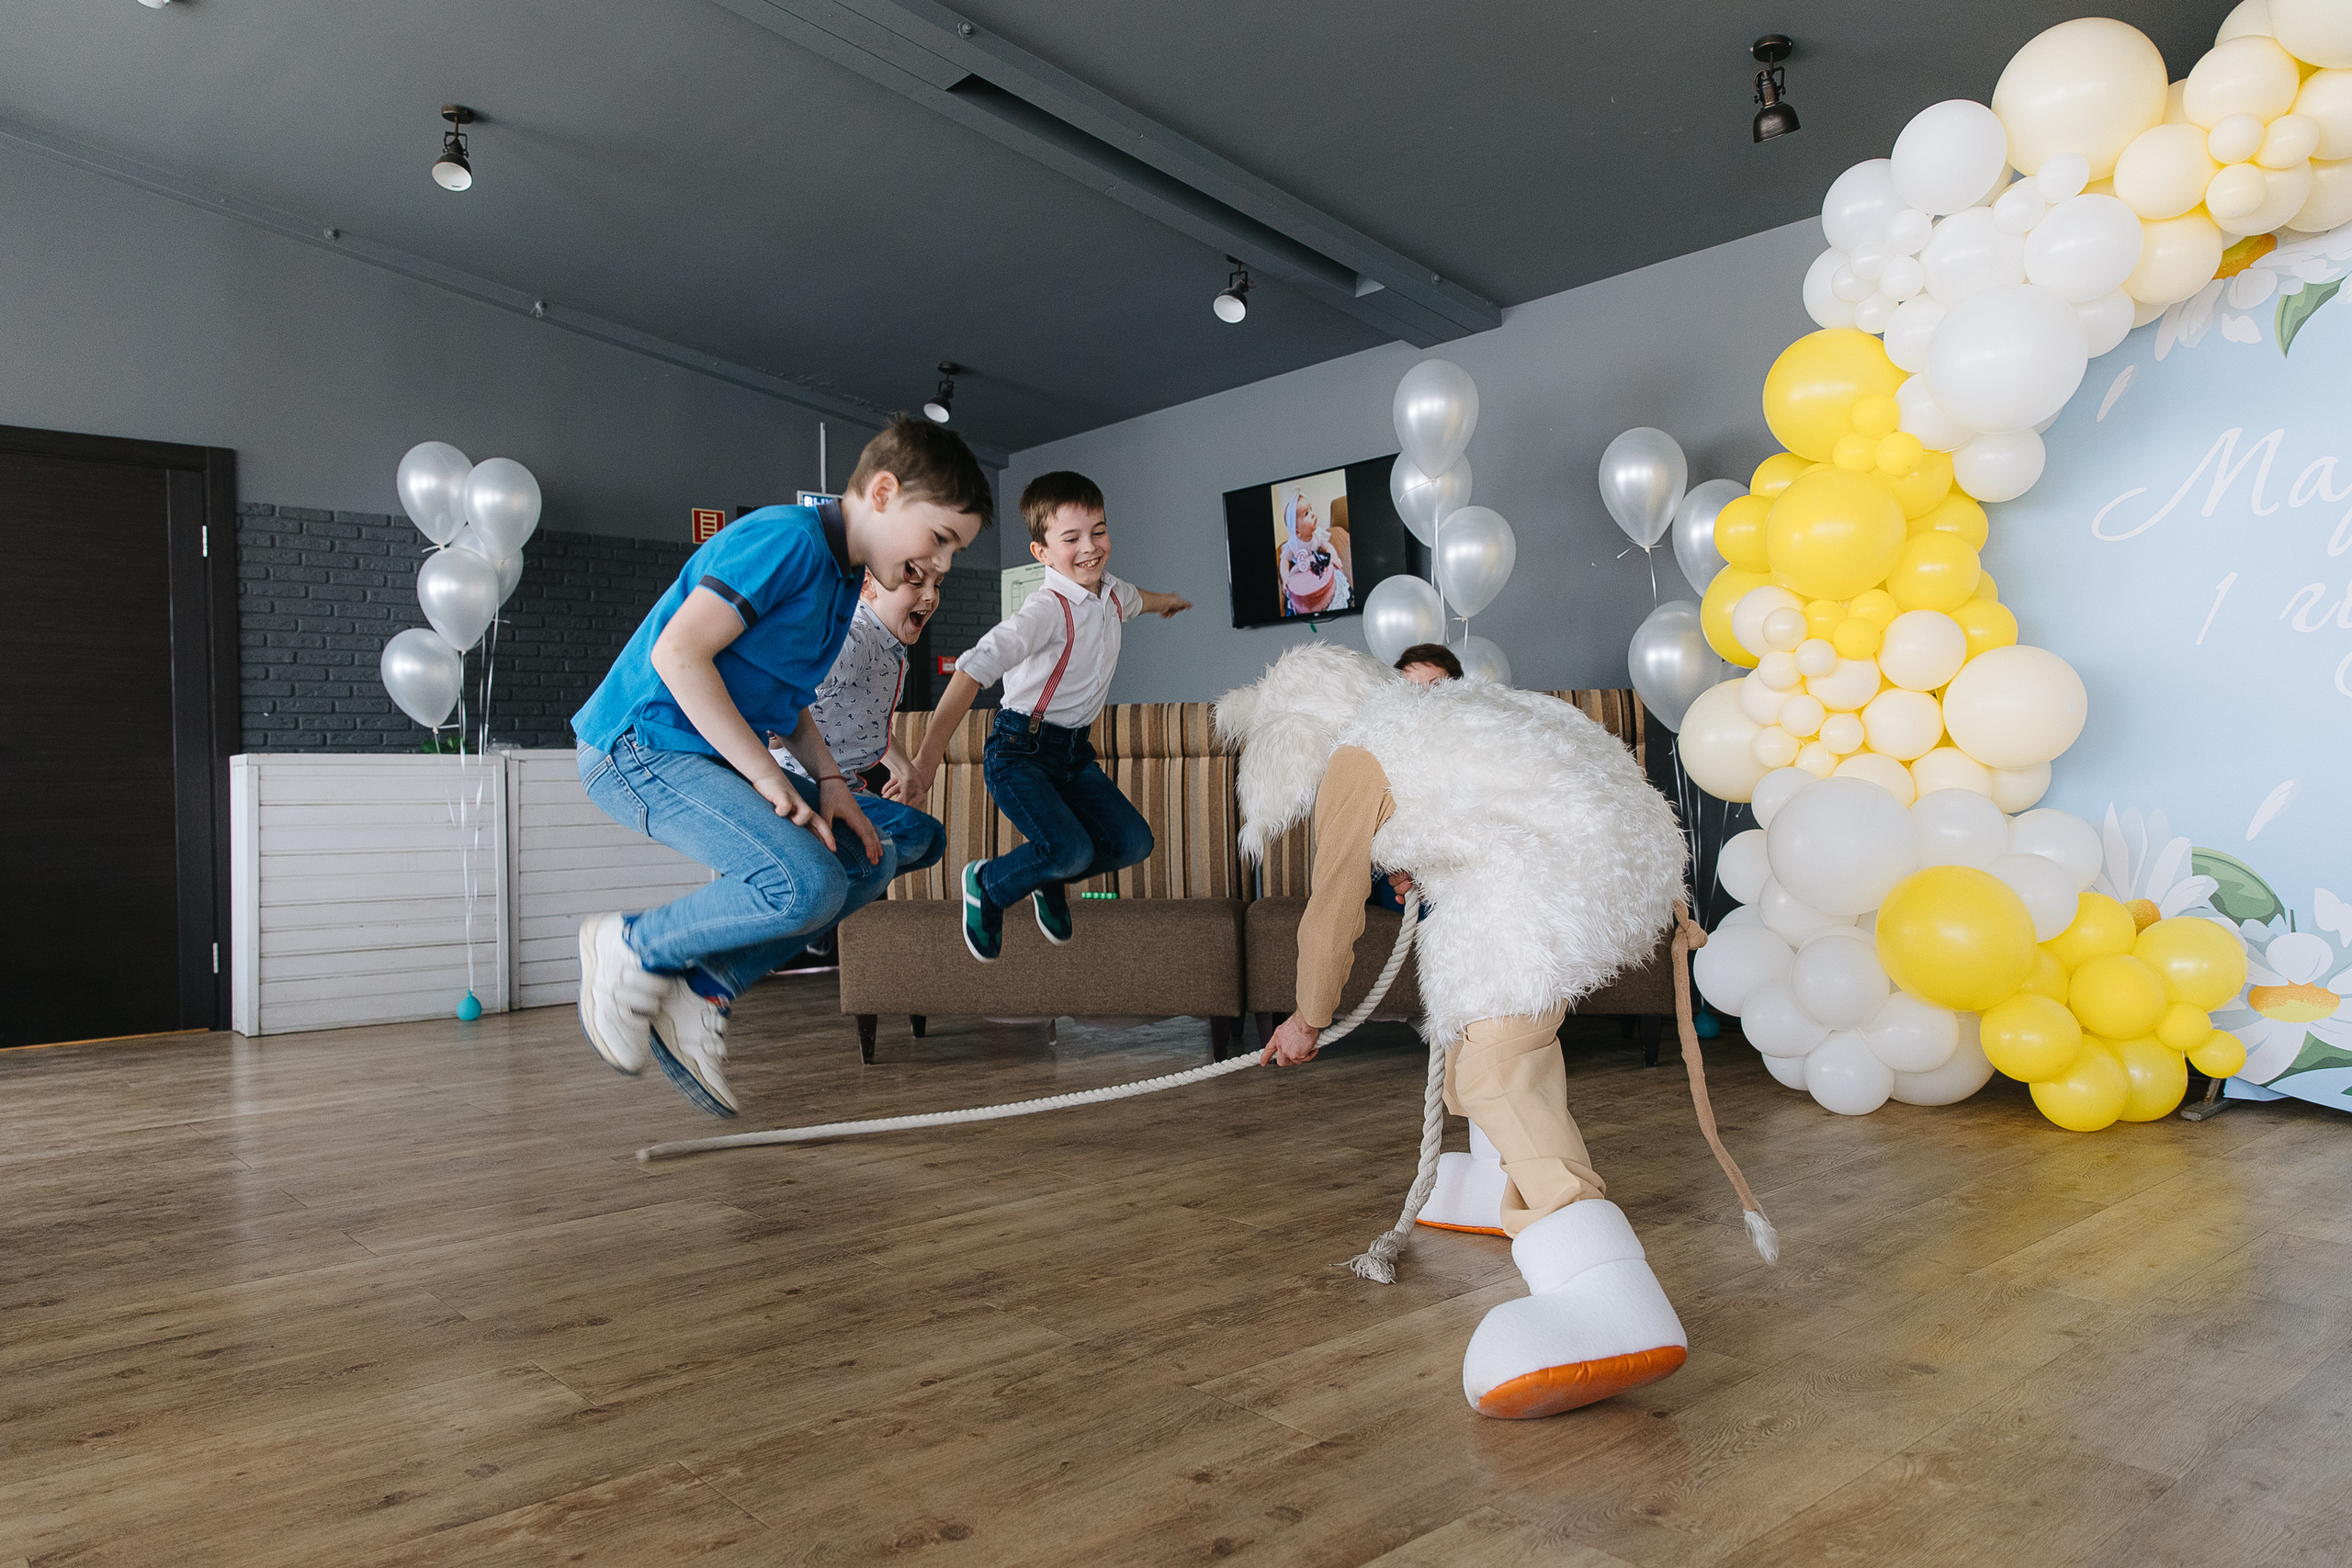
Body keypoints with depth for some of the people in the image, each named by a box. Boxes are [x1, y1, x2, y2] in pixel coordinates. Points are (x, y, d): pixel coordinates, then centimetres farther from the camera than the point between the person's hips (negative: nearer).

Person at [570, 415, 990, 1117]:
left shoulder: (843, 580, 13)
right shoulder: (788, 539, -17)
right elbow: (678, 651, -25)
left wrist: (828, 780, 2)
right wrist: (768, 777, -22)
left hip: (716, 753, 10)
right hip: (641, 744, -10)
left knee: (868, 860, 7)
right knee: (805, 885, -26)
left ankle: (703, 993, 4)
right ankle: (629, 949, -3)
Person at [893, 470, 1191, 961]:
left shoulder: (1111, 592, 4)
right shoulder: (1047, 609, -22)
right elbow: (974, 670, -32)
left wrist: (1168, 601, 57)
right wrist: (926, 763, -41)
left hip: (1075, 751, 8)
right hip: (1020, 750, -7)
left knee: (1133, 840, -7)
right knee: (1072, 848, -24)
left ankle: (1050, 879, 22)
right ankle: (987, 884, 7)